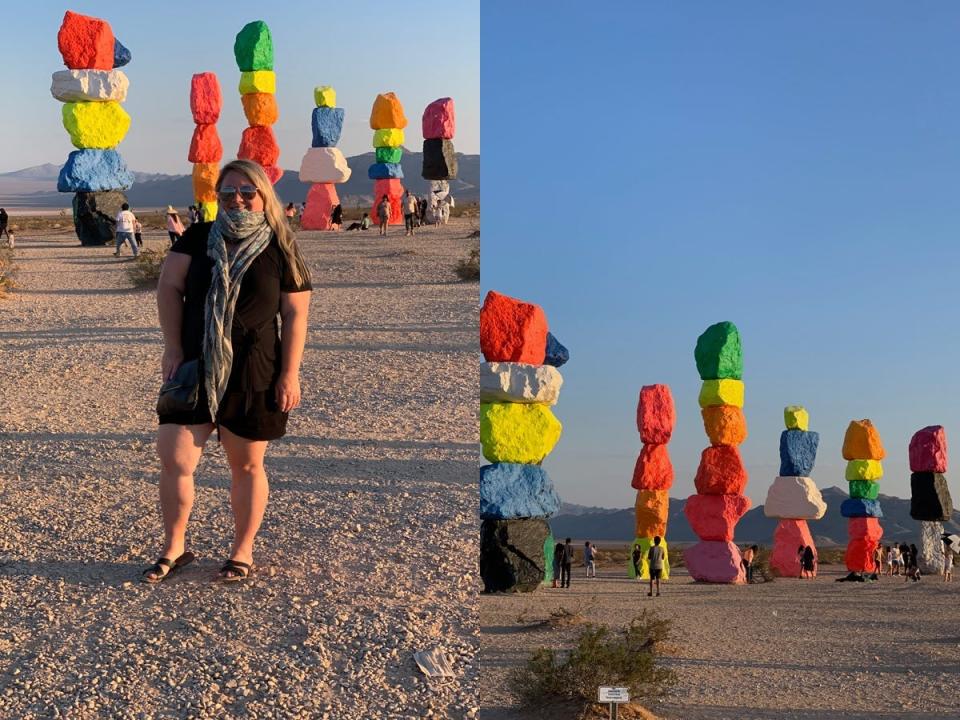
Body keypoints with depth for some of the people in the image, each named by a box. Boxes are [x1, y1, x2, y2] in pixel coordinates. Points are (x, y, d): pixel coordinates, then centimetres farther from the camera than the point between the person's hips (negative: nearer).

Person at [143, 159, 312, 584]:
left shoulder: (280, 251, 0)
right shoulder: (198, 238, 6)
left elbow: (295, 315, -1)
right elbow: (169, 288, 3)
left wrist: (290, 374, -6)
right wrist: (172, 348, -7)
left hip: (253, 375, -2)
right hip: (194, 369, 2)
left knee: (246, 466, 7)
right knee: (174, 459, -3)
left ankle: (242, 553, 22)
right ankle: (173, 549, 15)